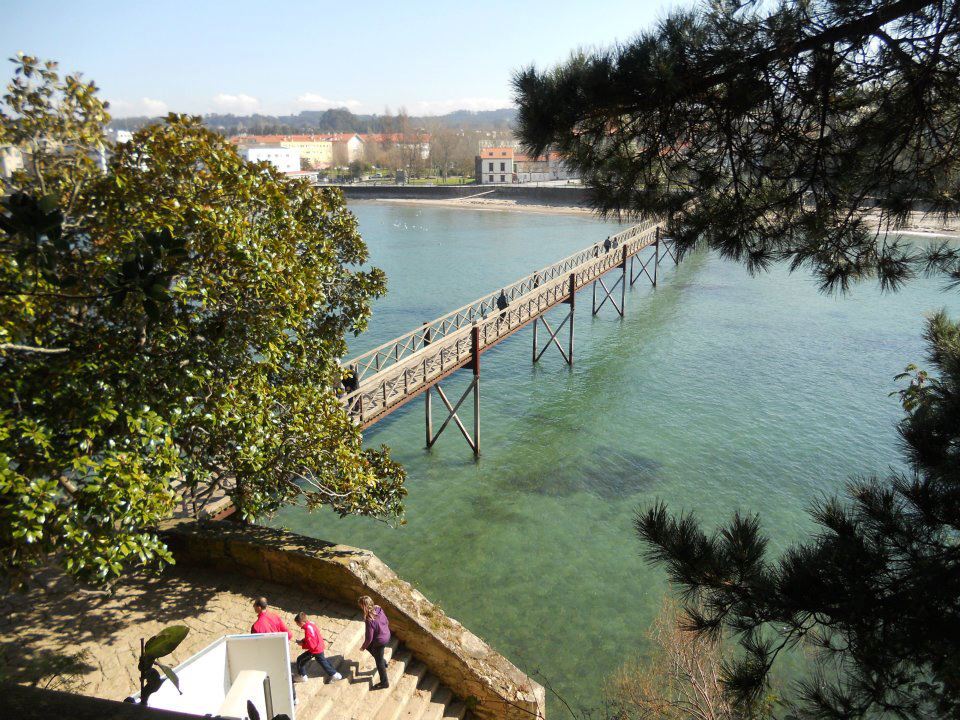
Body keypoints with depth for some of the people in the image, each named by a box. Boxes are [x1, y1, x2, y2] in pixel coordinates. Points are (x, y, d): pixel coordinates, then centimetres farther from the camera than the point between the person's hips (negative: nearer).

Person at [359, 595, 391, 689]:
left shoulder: (369, 620, -34)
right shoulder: (379, 609, -13)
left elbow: (369, 638, -24)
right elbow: (387, 622, 3)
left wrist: (363, 647, -5)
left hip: (379, 641, -7)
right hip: (387, 635, 8)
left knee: (379, 662, 16)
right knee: (369, 647, 31)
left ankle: (384, 682, 34)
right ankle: (383, 662, 45)